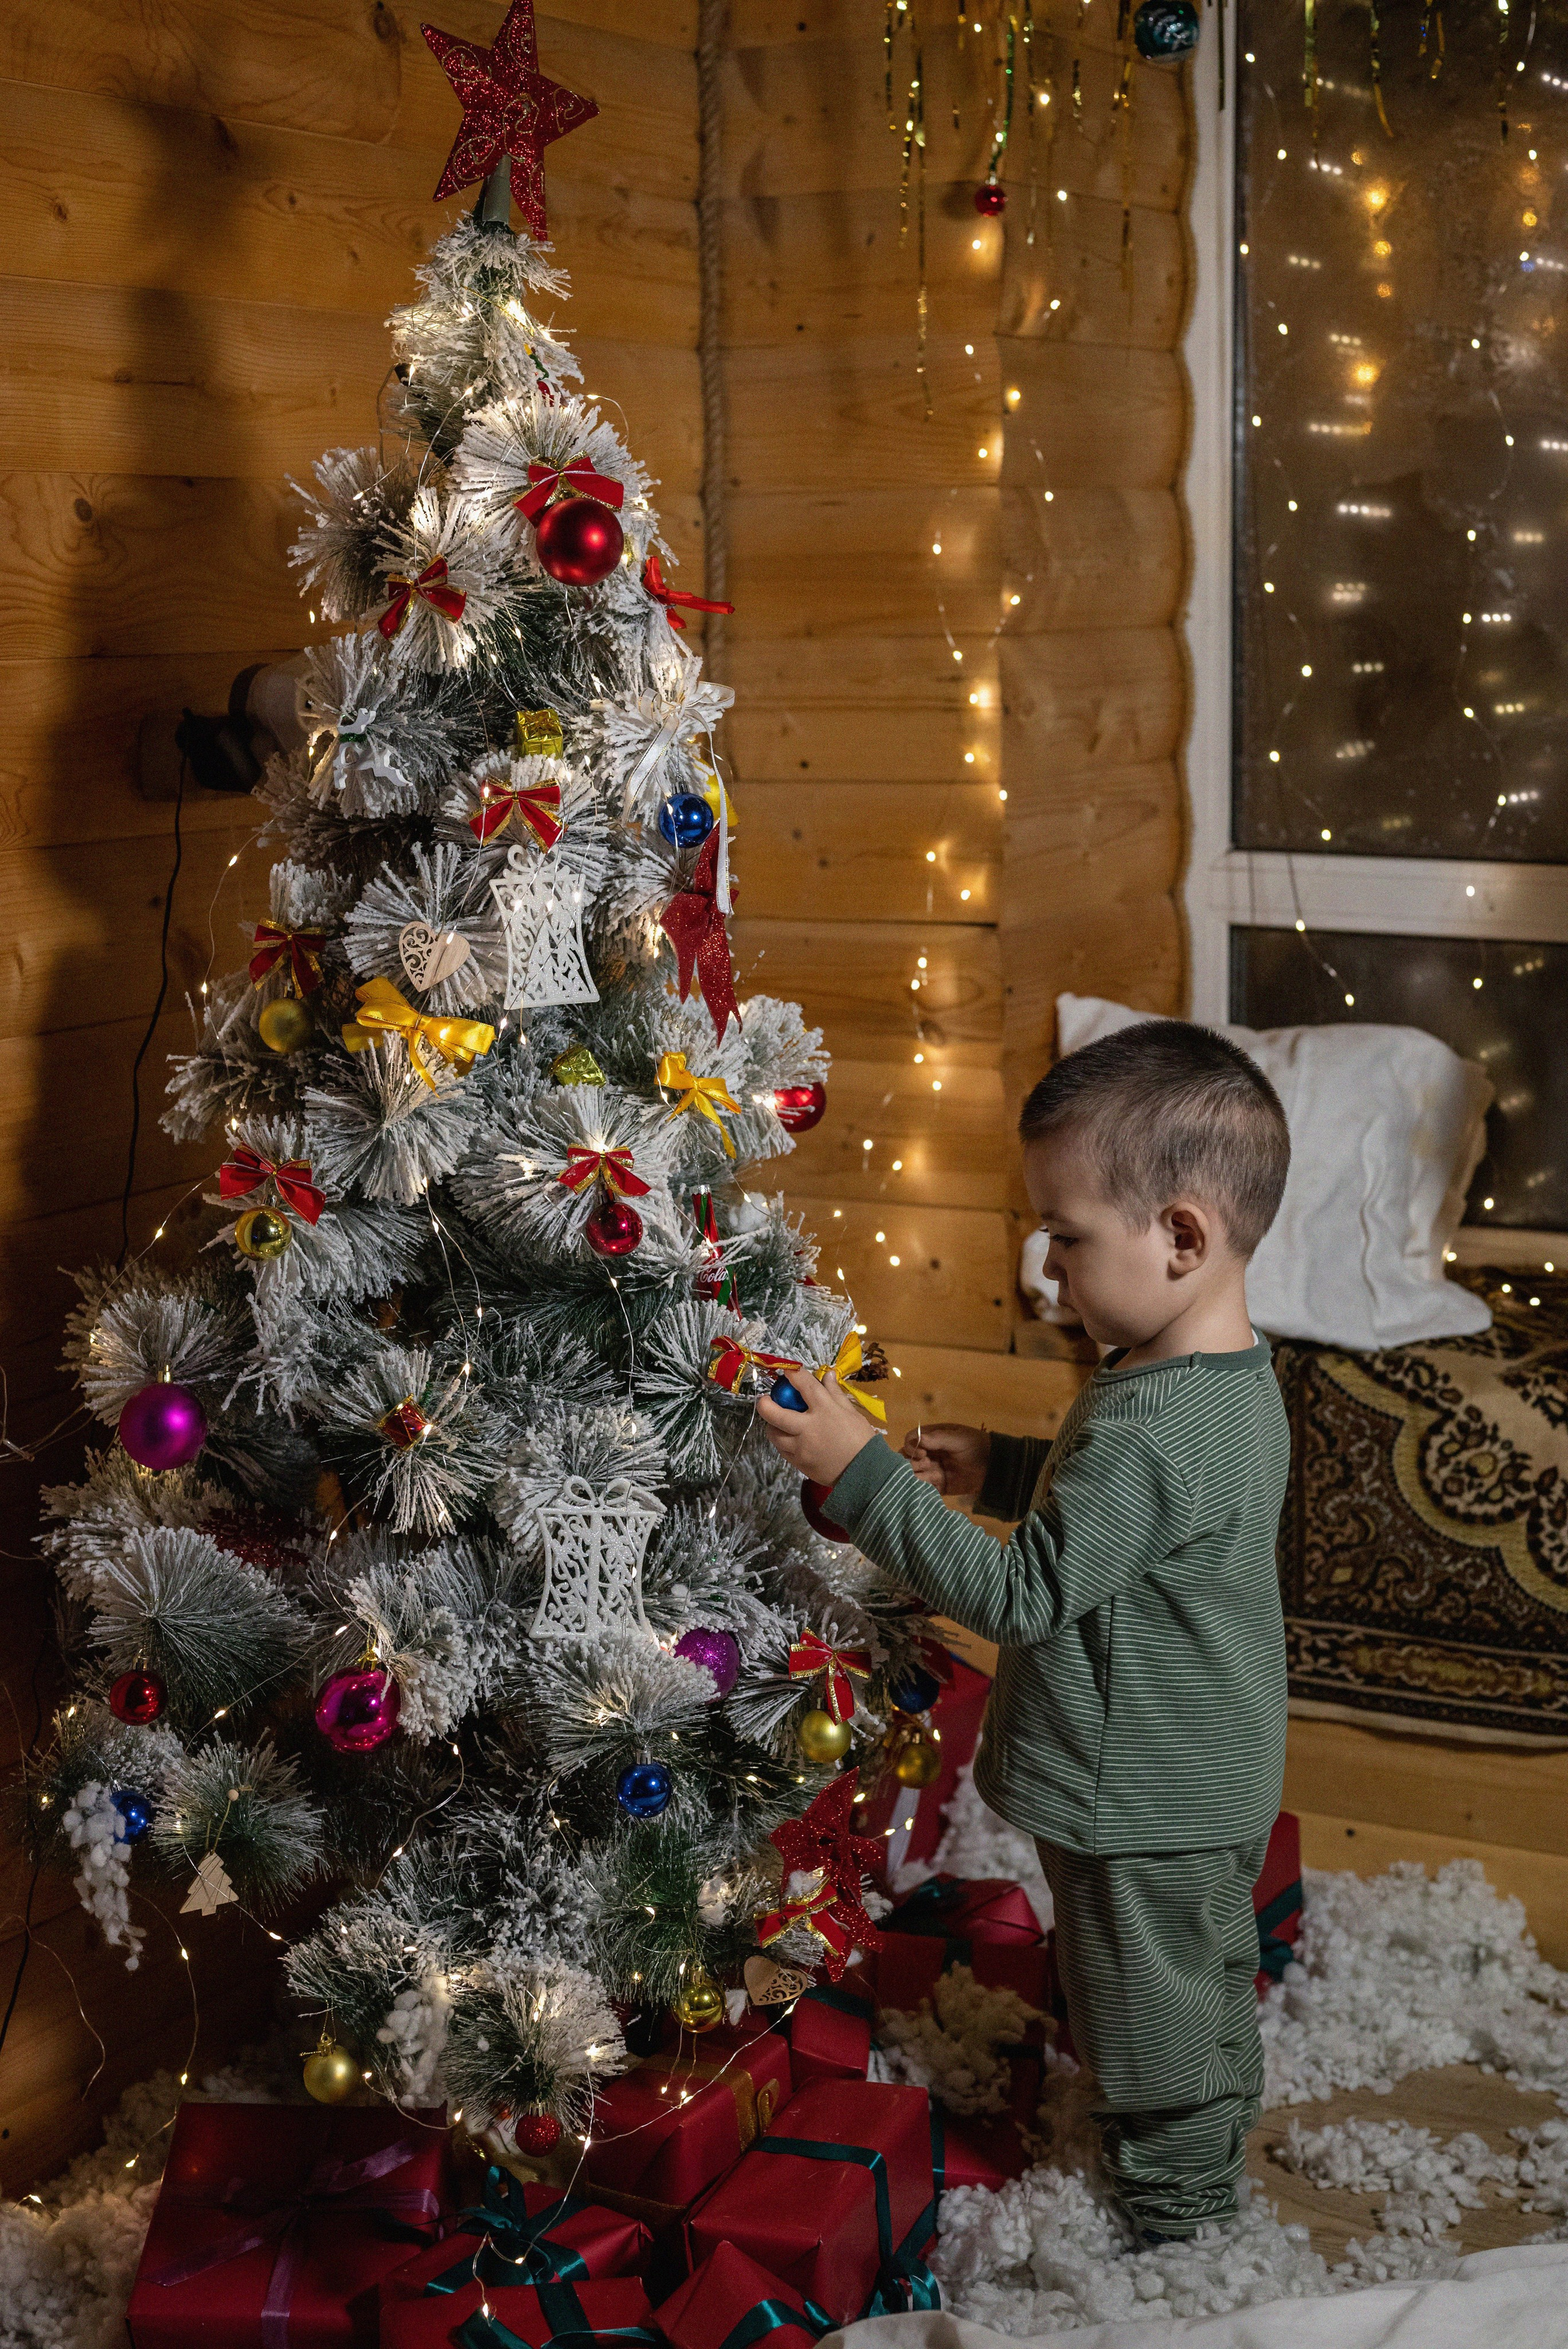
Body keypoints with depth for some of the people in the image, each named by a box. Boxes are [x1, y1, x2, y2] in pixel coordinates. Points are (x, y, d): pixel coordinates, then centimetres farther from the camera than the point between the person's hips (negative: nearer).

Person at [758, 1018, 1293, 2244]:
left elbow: (1022, 1594, -30)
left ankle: (1175, 2236, 32)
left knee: (1156, 2026, 12)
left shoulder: (1148, 1428, -35)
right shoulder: (1234, 1373, -2)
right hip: (1212, 1778, 10)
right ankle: (1214, 2164, 50)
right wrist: (1006, 1471, 4)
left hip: (1144, 1808, -10)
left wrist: (862, 1472, -29)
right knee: (1207, 1985, 29)